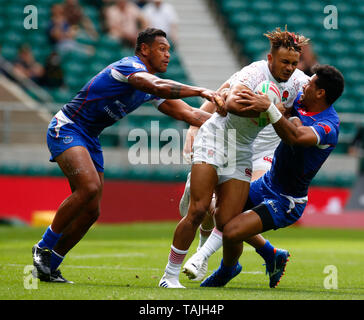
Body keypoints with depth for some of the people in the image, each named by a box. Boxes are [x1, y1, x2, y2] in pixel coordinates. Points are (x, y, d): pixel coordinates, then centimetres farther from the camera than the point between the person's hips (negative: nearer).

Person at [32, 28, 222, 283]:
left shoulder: (150, 84, 11)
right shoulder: (130, 66, -17)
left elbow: (187, 113, 11)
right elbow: (156, 86, -38)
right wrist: (199, 91, -39)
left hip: (90, 138, 10)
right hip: (66, 128, -10)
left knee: (91, 212, 1)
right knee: (89, 186, -30)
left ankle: (49, 265, 12)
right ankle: (44, 248, -16)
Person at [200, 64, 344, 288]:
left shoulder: (328, 127, -27)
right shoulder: (300, 102, -2)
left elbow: (295, 137, -46)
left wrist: (269, 108, -53)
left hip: (286, 202, -9)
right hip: (267, 184, 10)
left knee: (232, 232, -21)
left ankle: (228, 269, 15)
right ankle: (273, 255, 28)